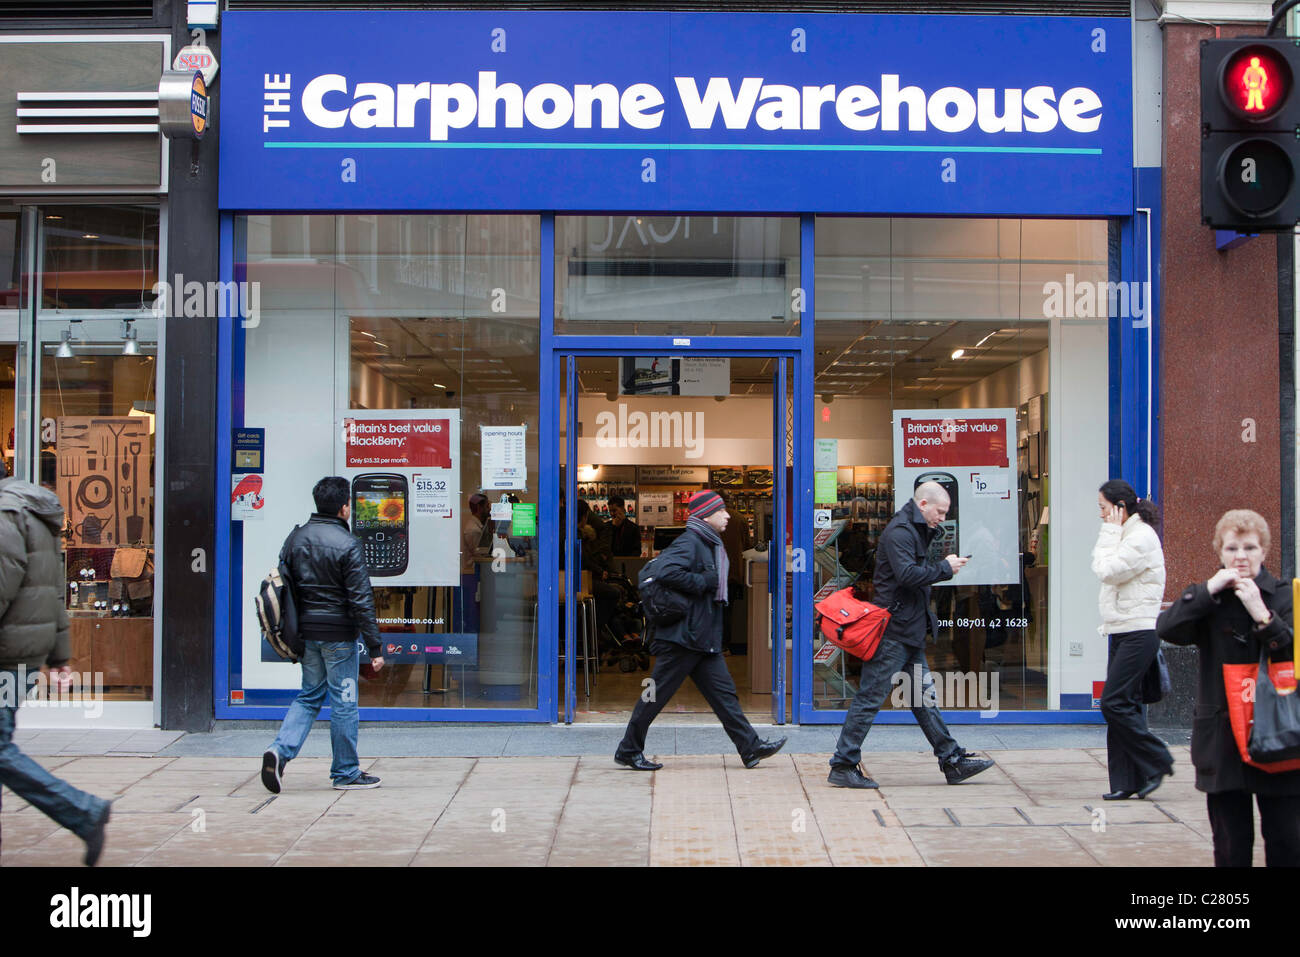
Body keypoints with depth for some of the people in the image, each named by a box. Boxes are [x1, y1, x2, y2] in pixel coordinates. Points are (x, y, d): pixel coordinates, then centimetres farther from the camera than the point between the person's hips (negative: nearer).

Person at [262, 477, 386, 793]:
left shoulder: (295, 538, 6)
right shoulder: (347, 544, -14)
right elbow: (361, 600, -16)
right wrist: (375, 647, -12)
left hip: (305, 632, 6)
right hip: (338, 634, -6)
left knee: (309, 695, 18)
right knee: (343, 702, 4)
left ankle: (281, 750, -2)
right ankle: (346, 773, 14)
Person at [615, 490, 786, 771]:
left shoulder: (710, 544, 18)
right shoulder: (689, 542, -14)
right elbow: (668, 572, -28)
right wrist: (704, 582, -20)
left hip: (705, 640, 10)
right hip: (683, 635, -10)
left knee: (723, 693, 7)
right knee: (657, 695, -1)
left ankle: (751, 747, 8)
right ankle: (628, 750, 9)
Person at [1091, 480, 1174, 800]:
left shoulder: (1141, 536, -13)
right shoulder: (1126, 535, 18)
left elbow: (1107, 570, -18)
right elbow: (1102, 570, 16)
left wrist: (1110, 532, -12)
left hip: (1139, 633, -10)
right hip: (1123, 631, 10)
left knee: (1113, 703, -11)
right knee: (1125, 705, 7)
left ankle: (1157, 761, 2)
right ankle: (1128, 782, 9)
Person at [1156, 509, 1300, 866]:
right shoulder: (1207, 599, 5)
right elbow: (1166, 629, -12)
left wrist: (1262, 615, -20)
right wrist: (1209, 590, -17)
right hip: (1223, 739, 1)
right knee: (1231, 847, 7)